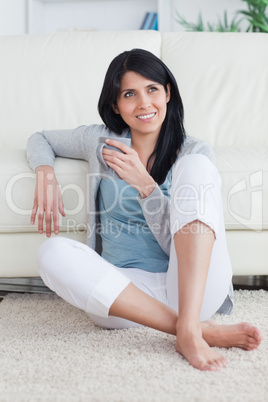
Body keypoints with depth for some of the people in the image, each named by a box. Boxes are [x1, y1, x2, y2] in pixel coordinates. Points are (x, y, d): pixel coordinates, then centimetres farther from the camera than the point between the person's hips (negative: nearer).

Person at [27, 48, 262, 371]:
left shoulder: (193, 152, 4)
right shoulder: (101, 140, 9)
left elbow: (178, 242, -4)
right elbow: (40, 139, 25)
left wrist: (143, 183, -15)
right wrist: (45, 171, 3)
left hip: (193, 288, -1)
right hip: (123, 290, 2)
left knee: (195, 166, -19)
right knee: (52, 252, -28)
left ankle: (189, 328, -34)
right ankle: (203, 329, -28)